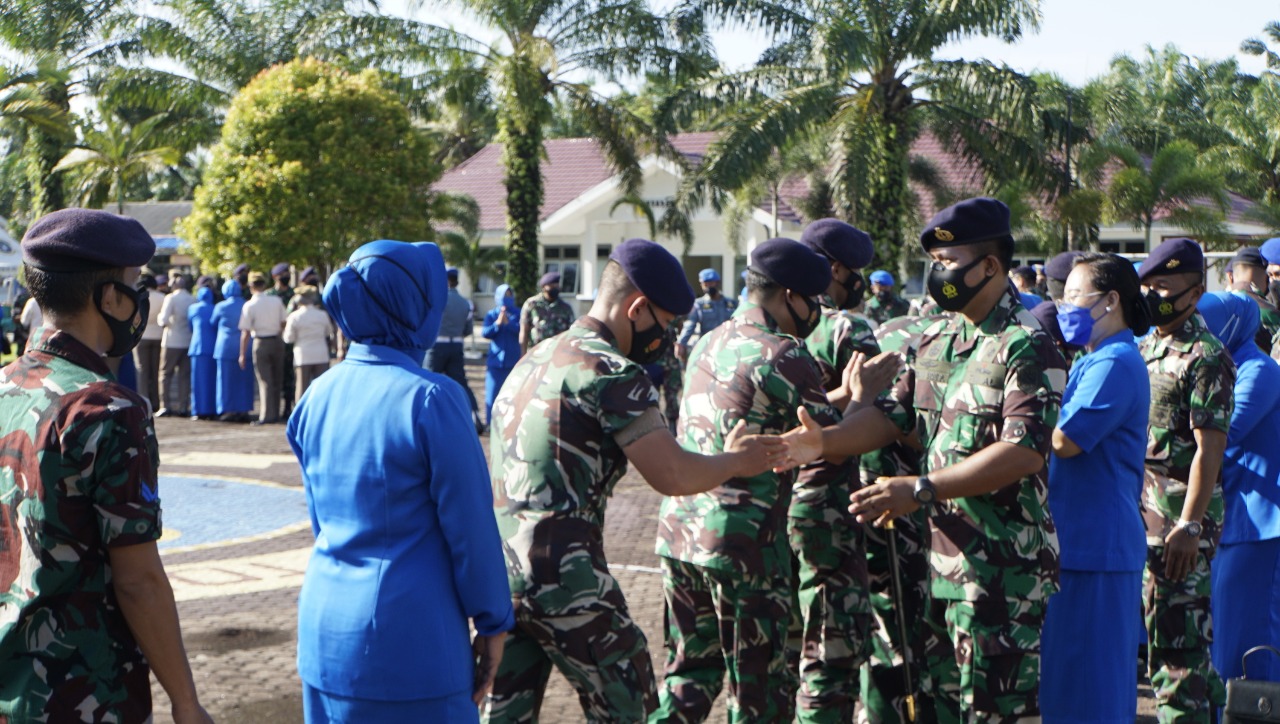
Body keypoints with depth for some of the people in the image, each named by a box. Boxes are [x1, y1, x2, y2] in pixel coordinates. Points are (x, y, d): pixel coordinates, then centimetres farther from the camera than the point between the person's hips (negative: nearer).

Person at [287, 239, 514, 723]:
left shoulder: (319, 396, 4)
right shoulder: (429, 398, -15)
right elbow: (471, 527, -12)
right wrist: (493, 624, -1)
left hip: (324, 629, 7)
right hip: (410, 636, -6)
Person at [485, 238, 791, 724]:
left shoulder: (532, 360, 16)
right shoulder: (611, 371, -11)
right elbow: (673, 476, -15)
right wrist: (737, 461, 3)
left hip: (495, 574, 8)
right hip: (563, 578, -8)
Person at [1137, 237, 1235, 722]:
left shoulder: (1206, 358, -11)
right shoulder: (1143, 349, 14)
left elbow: (1210, 449, -16)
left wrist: (1189, 526, -21)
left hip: (1180, 517, -8)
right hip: (1138, 509, 8)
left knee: (1175, 634, -6)